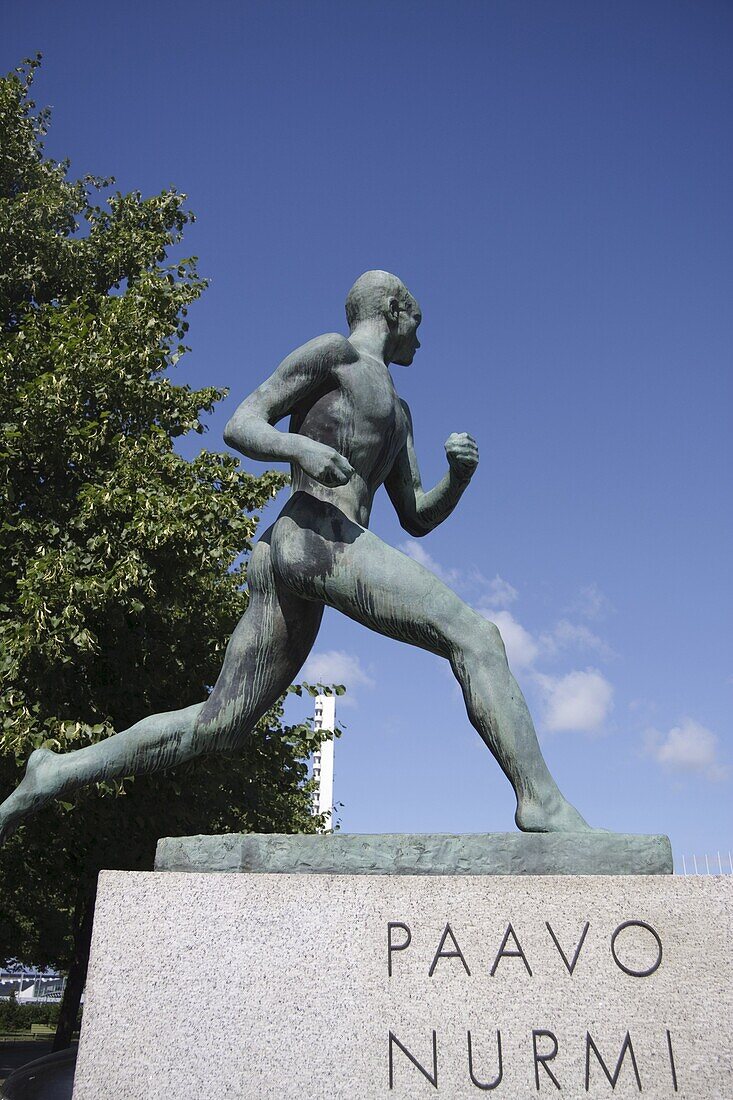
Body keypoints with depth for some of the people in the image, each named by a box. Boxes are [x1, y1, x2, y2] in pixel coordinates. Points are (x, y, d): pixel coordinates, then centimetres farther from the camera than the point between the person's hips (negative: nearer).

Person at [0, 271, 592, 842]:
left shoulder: (398, 409, 33)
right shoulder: (333, 350, 9)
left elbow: (418, 519, 27)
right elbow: (240, 425, 1)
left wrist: (459, 473, 8)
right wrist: (300, 447, -18)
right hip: (317, 535, -9)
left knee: (217, 724, 6)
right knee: (476, 637, -14)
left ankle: (58, 773, 12)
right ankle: (543, 802, -19)